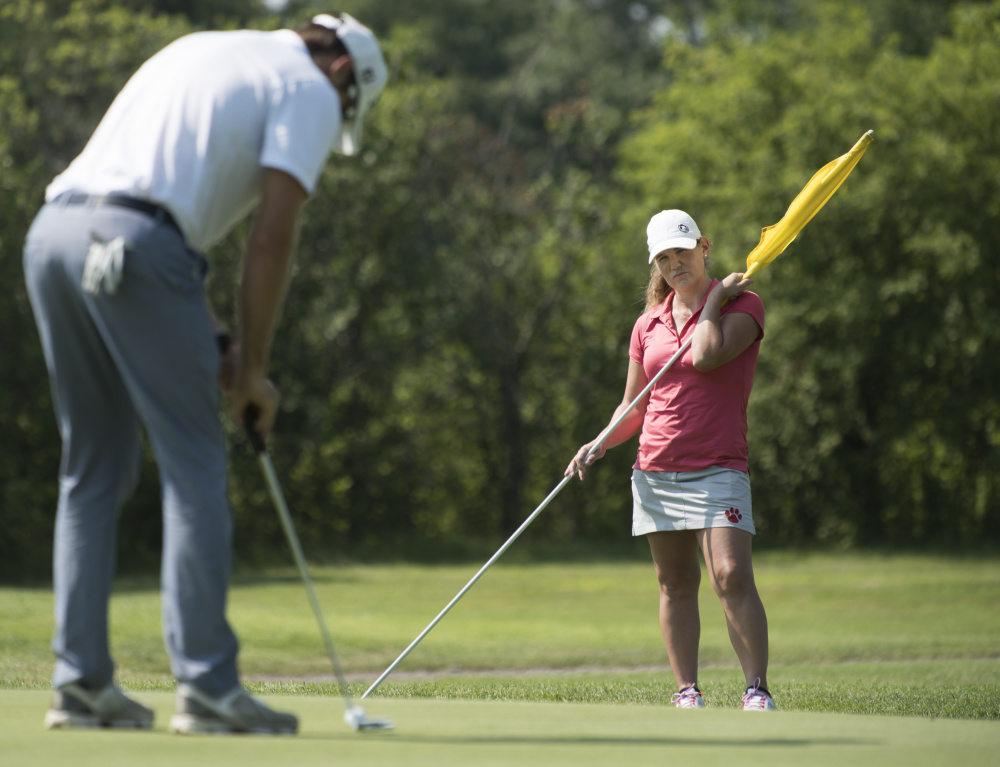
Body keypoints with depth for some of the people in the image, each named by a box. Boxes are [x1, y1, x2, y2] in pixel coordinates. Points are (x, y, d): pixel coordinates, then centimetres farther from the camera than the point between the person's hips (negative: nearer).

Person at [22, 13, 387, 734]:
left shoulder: (200, 50, 31)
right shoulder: (309, 92, 8)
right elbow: (272, 237, -2)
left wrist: (215, 341, 23)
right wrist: (254, 367, 6)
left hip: (53, 232, 8)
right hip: (136, 246, -7)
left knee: (93, 470, 14)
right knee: (194, 466, 0)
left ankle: (82, 681, 11)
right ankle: (207, 685, -1)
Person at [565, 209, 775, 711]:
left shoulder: (741, 304, -1)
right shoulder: (648, 325, 14)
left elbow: (705, 356, -21)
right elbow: (634, 406, 18)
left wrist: (714, 300, -9)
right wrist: (602, 443, 1)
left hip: (717, 467, -5)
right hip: (655, 467, 5)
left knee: (732, 576, -18)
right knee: (675, 584, 6)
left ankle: (757, 691, -17)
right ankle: (688, 692, 11)